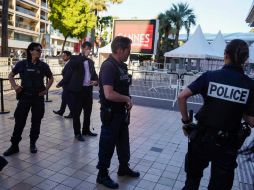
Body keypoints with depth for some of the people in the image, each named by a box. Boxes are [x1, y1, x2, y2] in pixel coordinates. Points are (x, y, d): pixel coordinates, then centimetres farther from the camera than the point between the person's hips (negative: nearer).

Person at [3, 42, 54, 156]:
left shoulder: (43, 65, 0)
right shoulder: (22, 64, -3)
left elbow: (51, 78, 14)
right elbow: (11, 75, 11)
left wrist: (46, 89, 2)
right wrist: (14, 86, -5)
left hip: (38, 97, 1)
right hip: (25, 96, -1)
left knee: (36, 121, 7)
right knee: (19, 121, 3)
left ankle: (32, 144, 24)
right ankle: (14, 145, 16)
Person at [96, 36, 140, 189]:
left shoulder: (121, 66, 7)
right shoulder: (109, 66, -22)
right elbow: (109, 94, -31)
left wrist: (127, 101, 3)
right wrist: (127, 99, -17)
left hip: (122, 112, 9)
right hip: (111, 113, -9)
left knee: (123, 141, 22)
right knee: (108, 143, 6)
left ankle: (124, 168, 42)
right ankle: (102, 174, 25)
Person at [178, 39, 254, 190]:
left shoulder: (210, 76, -9)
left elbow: (182, 96, -15)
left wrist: (186, 121, -4)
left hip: (202, 137, 0)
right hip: (228, 143, 0)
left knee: (193, 176, 25)